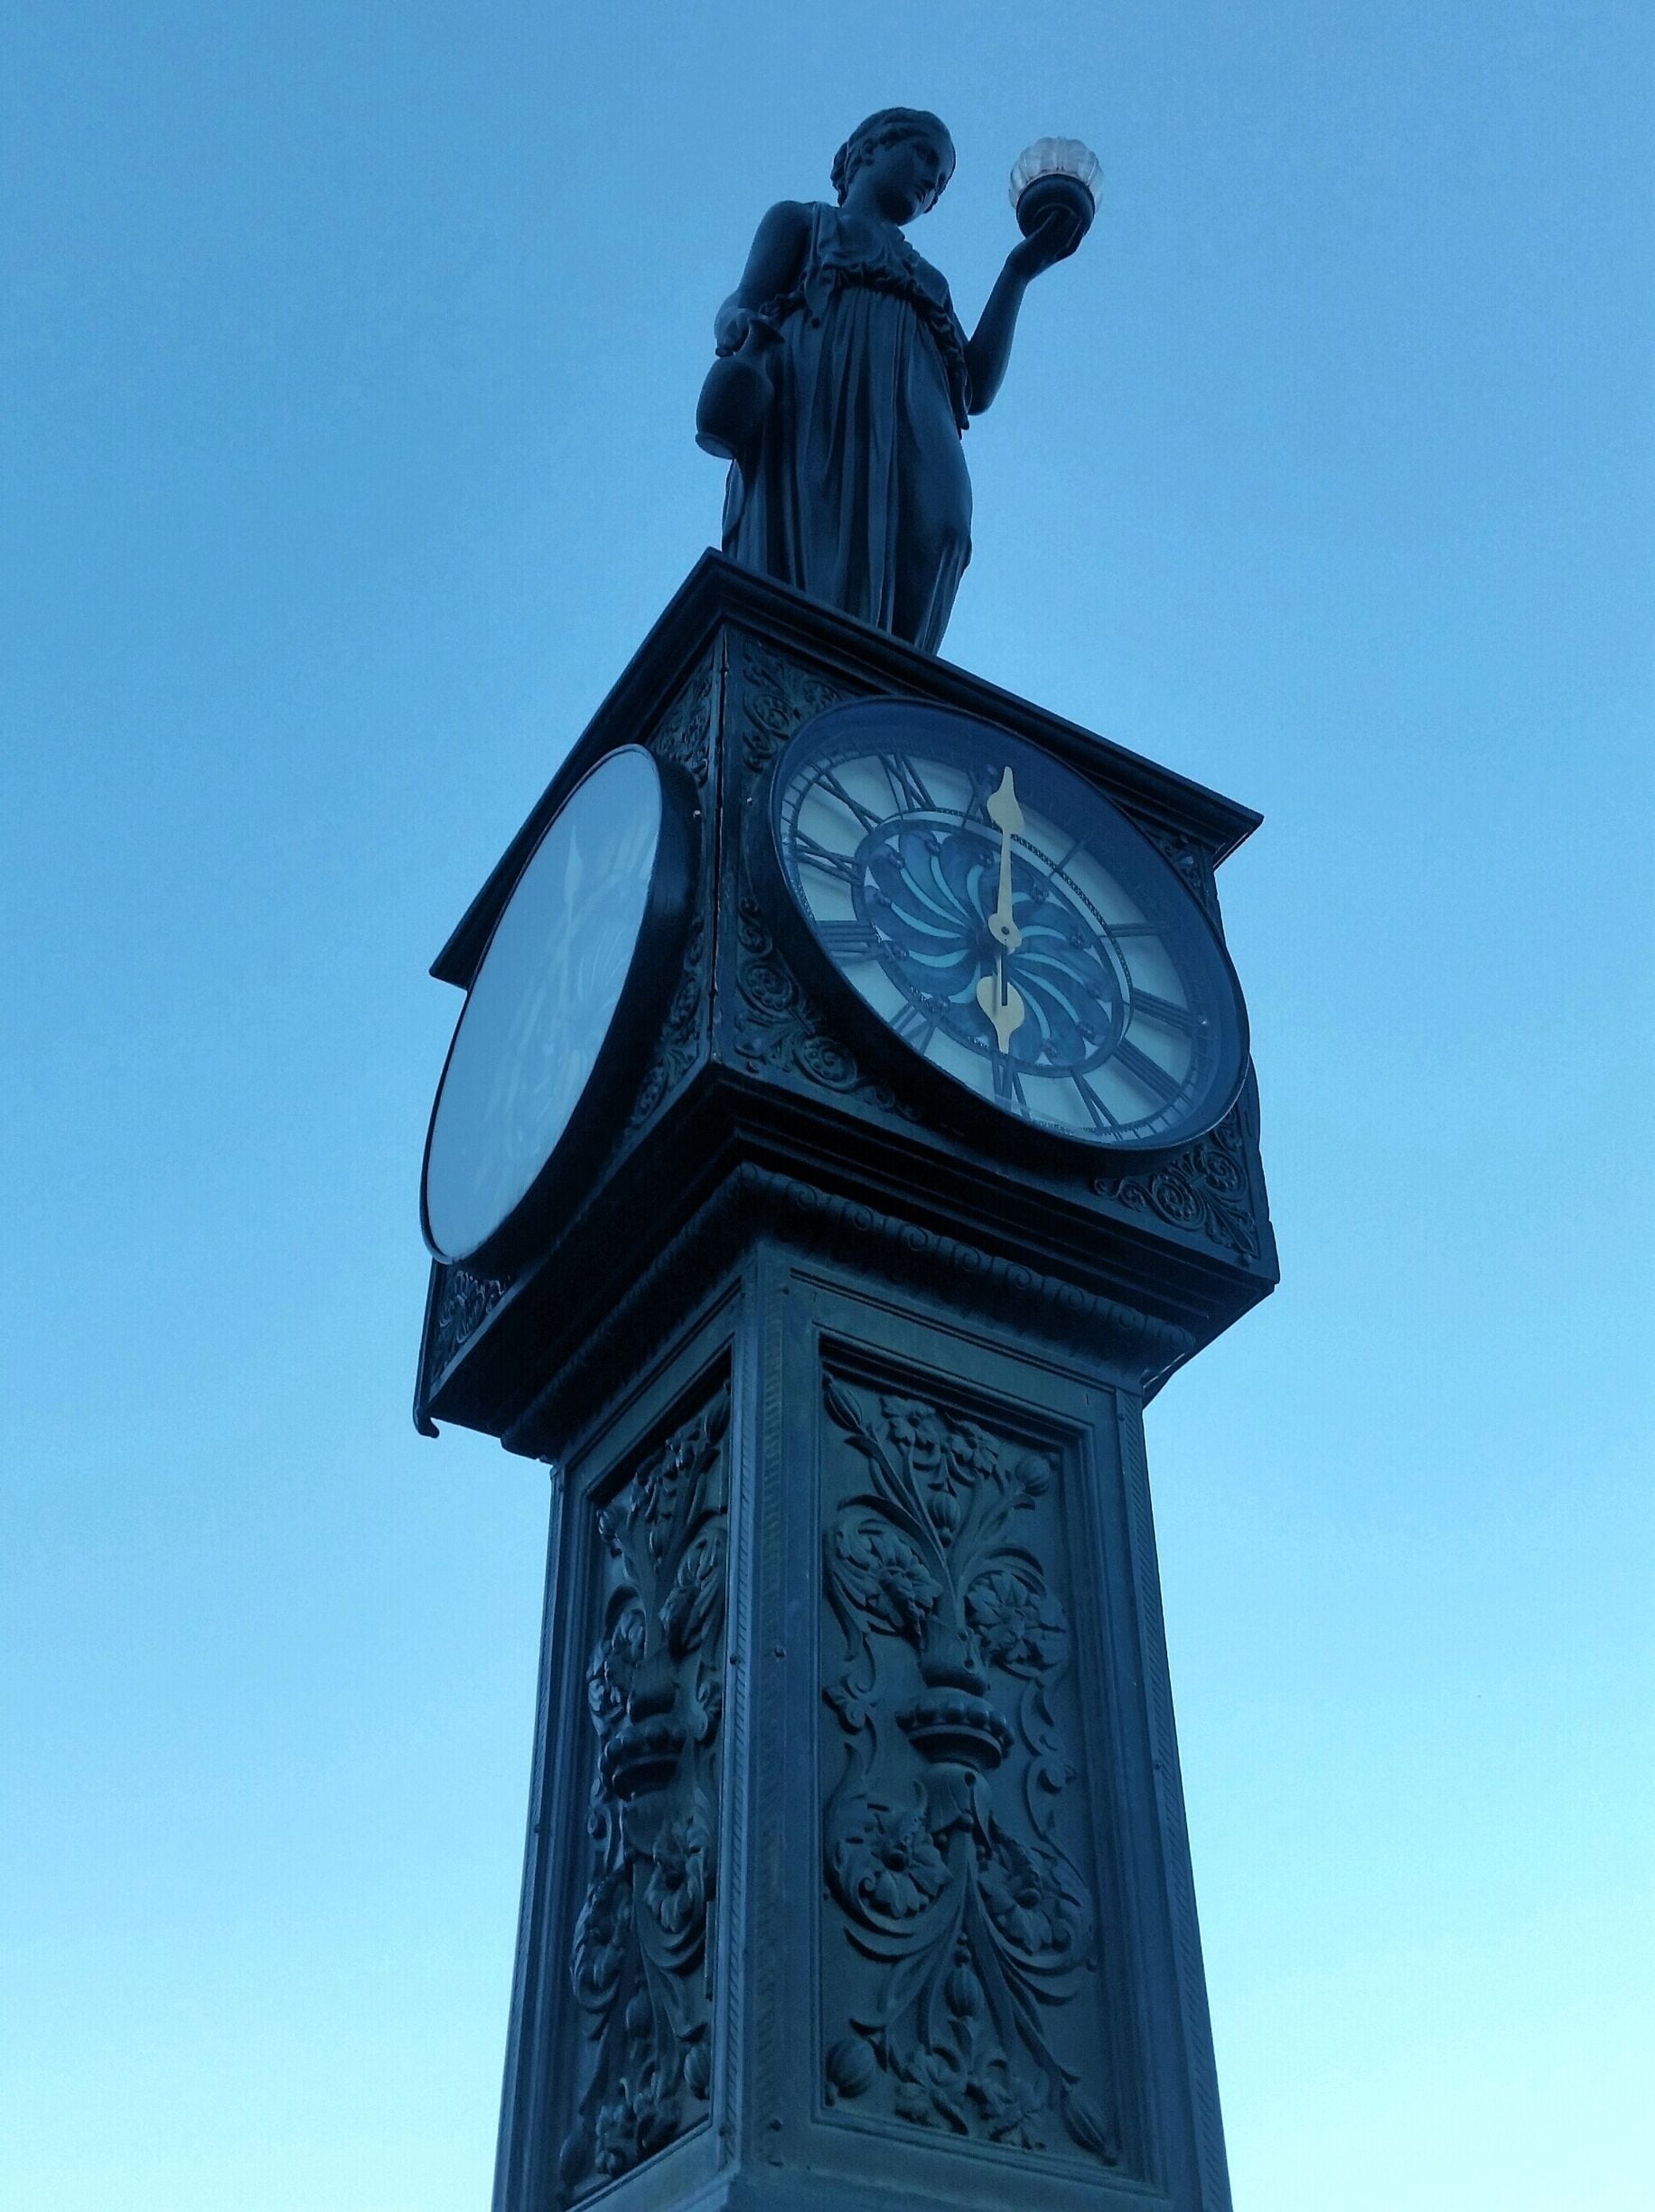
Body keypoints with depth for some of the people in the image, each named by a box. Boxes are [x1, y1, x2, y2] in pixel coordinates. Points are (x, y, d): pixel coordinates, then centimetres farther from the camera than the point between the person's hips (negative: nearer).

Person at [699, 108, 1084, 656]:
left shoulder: (925, 277, 40)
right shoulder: (801, 219, 30)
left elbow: (976, 390, 23)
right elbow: (741, 305, 10)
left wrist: (1019, 271, 24)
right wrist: (740, 325, -15)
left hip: (912, 443, 4)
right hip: (814, 414, -4)